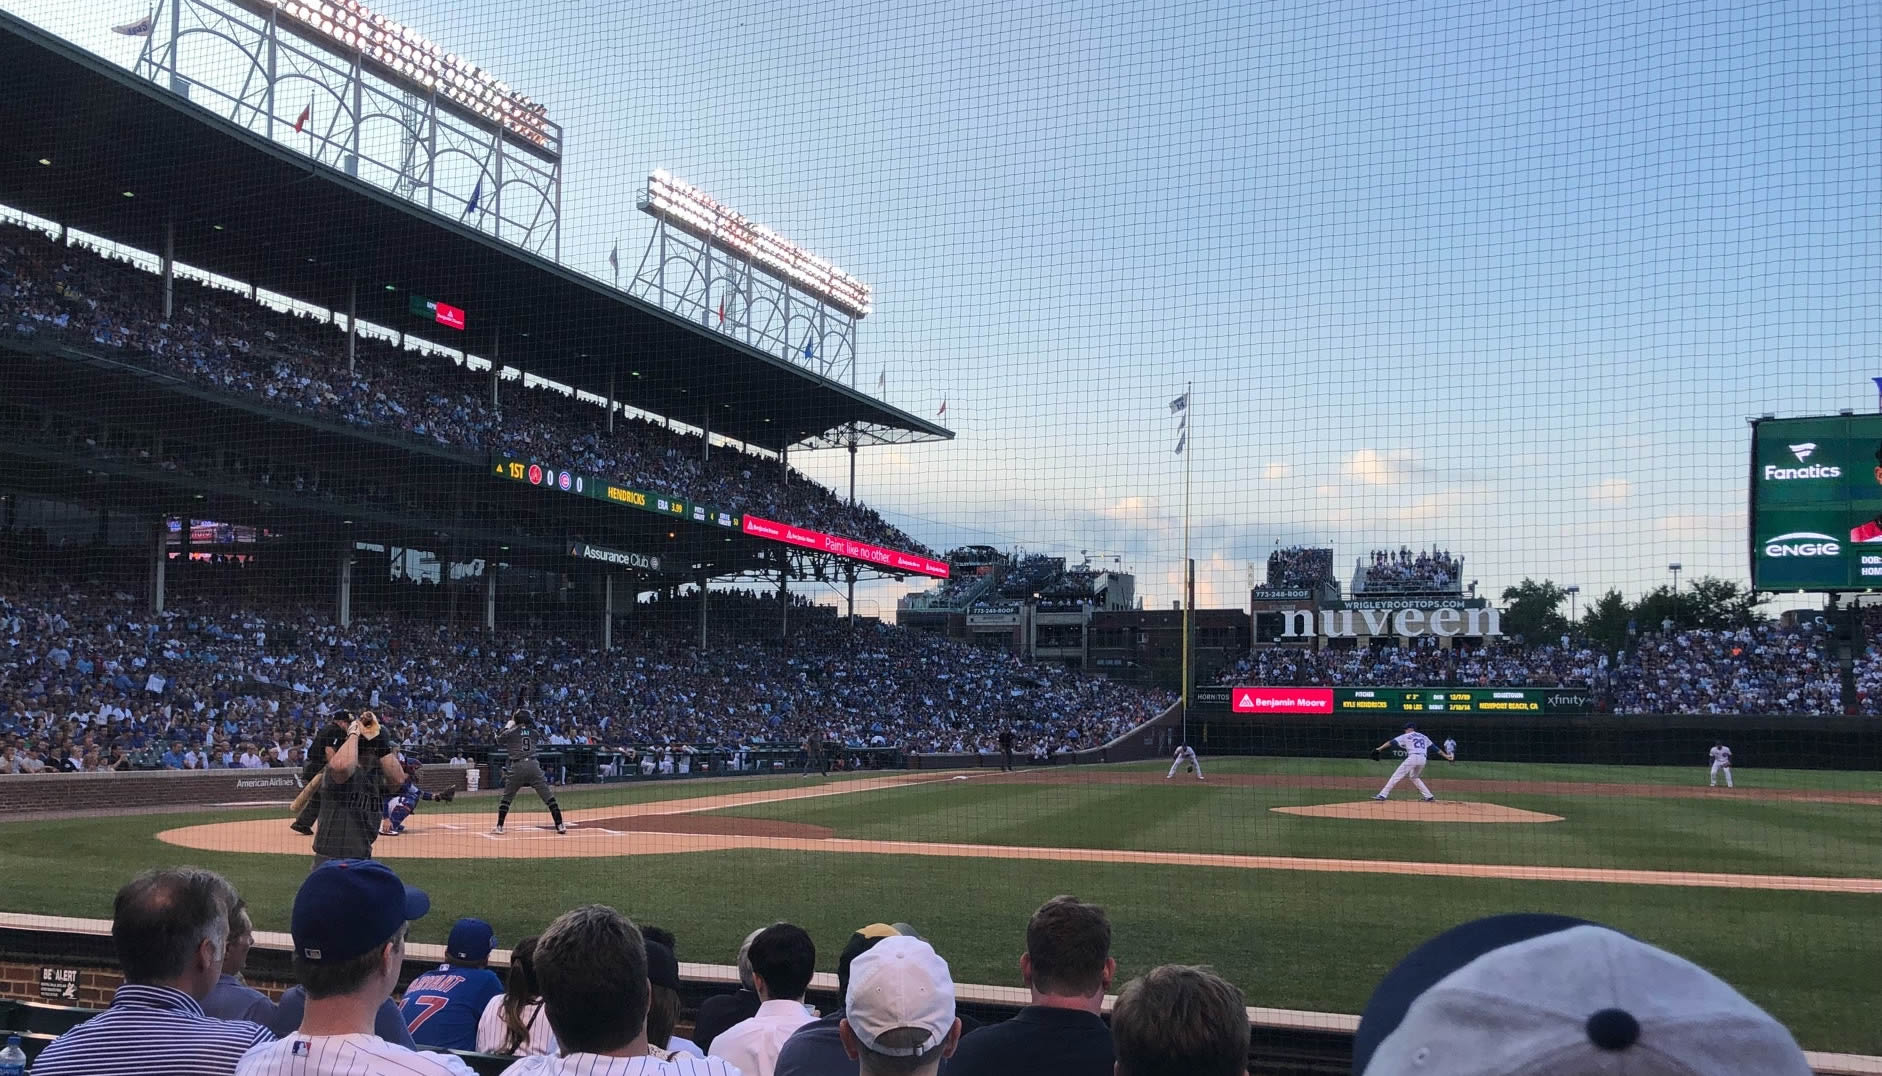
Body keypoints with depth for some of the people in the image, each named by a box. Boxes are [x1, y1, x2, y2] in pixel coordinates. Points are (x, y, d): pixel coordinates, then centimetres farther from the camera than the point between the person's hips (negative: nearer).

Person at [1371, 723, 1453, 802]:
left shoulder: (1406, 736, 11)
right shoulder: (1423, 737, 26)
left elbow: (1391, 742, 4)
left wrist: (1379, 749, -1)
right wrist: (1445, 755, 33)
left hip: (1413, 757, -6)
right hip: (1423, 759, 6)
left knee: (1397, 776, -7)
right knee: (1415, 777, 28)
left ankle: (1383, 795, -14)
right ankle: (1429, 796, 19)